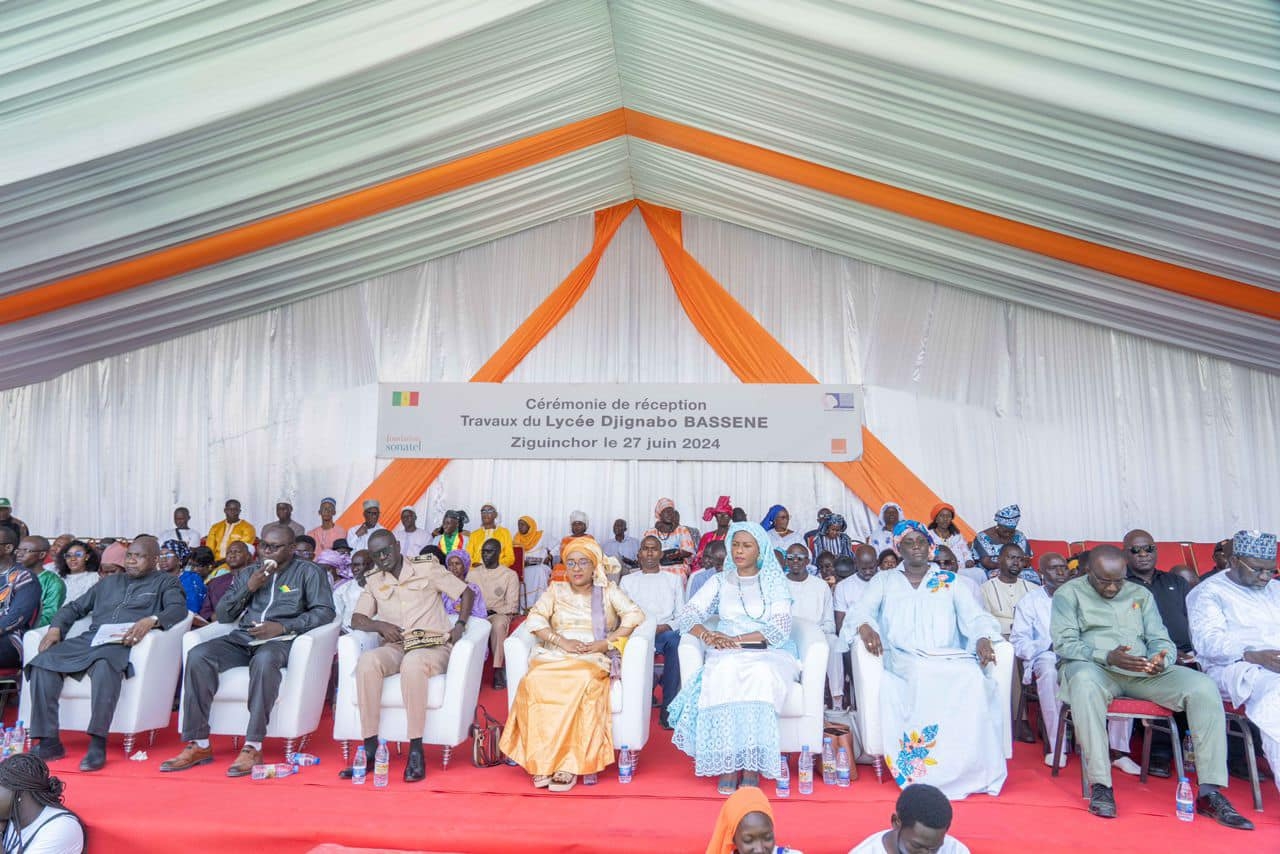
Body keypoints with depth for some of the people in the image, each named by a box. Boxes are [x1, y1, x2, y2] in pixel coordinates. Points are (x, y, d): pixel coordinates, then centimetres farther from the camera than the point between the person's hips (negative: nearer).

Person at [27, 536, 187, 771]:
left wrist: (151, 620, -26)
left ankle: (98, 745, -36)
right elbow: (75, 607, 29)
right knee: (42, 663, -20)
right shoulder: (109, 582, 31)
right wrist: (56, 627, 8)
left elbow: (179, 608, -5)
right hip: (89, 639, 6)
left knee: (104, 666, -38)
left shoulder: (165, 583, 13)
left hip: (123, 644, -6)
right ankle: (49, 743, -17)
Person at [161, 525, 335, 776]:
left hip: (281, 640, -5)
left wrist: (283, 627, -14)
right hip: (243, 638, 5)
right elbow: (222, 615, 16)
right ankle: (198, 745, -18)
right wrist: (248, 589, 0)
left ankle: (253, 747, -33)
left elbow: (324, 611, -5)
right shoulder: (248, 573, 22)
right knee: (198, 655, -22)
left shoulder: (308, 572, 7)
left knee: (264, 660, -39)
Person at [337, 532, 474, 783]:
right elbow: (356, 620, 12)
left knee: (412, 662, -39)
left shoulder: (427, 568, 5)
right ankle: (370, 748, -26)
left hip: (432, 647, -3)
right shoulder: (373, 581, 16)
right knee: (367, 661, -31)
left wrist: (460, 625, -6)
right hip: (394, 648, 4)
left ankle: (416, 750, -32)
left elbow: (467, 593, 8)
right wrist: (380, 625, -8)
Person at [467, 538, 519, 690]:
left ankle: (498, 670, -34)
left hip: (500, 614, -2)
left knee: (499, 623, -39)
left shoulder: (510, 575, 5)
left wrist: (492, 611, -15)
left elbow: (512, 606, 0)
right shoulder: (472, 573, 15)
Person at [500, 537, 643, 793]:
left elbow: (635, 615, 1)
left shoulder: (608, 590, 15)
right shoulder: (556, 590, 20)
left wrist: (605, 643, -11)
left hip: (594, 660, -2)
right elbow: (534, 618, 5)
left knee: (580, 683, -37)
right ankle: (541, 761, -26)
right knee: (535, 682, -32)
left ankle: (569, 764, -31)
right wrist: (562, 641, -10)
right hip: (553, 655, 2)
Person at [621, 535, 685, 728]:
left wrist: (666, 627, -9)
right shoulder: (628, 580, 21)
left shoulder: (673, 580, 22)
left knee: (676, 639, -36)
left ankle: (668, 708, -31)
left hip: (667, 632, 1)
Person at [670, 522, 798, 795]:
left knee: (760, 674, -37)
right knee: (725, 673, -35)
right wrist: (707, 636, -14)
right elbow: (685, 615, 7)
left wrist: (736, 639, -13)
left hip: (768, 652, -1)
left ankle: (752, 764, -29)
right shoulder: (720, 581, 15)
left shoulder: (774, 581, 10)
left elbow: (780, 629, -4)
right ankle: (727, 763, -29)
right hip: (727, 653, 1)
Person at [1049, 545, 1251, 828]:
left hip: (1143, 672, 5)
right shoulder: (1069, 594, 5)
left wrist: (1160, 659, -12)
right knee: (1084, 680, -41)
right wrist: (1107, 657, -23)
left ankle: (1210, 793, -18)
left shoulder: (1141, 594, 20)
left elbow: (1161, 640, 14)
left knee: (1204, 687, -20)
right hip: (1094, 668, -4)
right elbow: (1064, 643, -6)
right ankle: (1099, 785, -36)